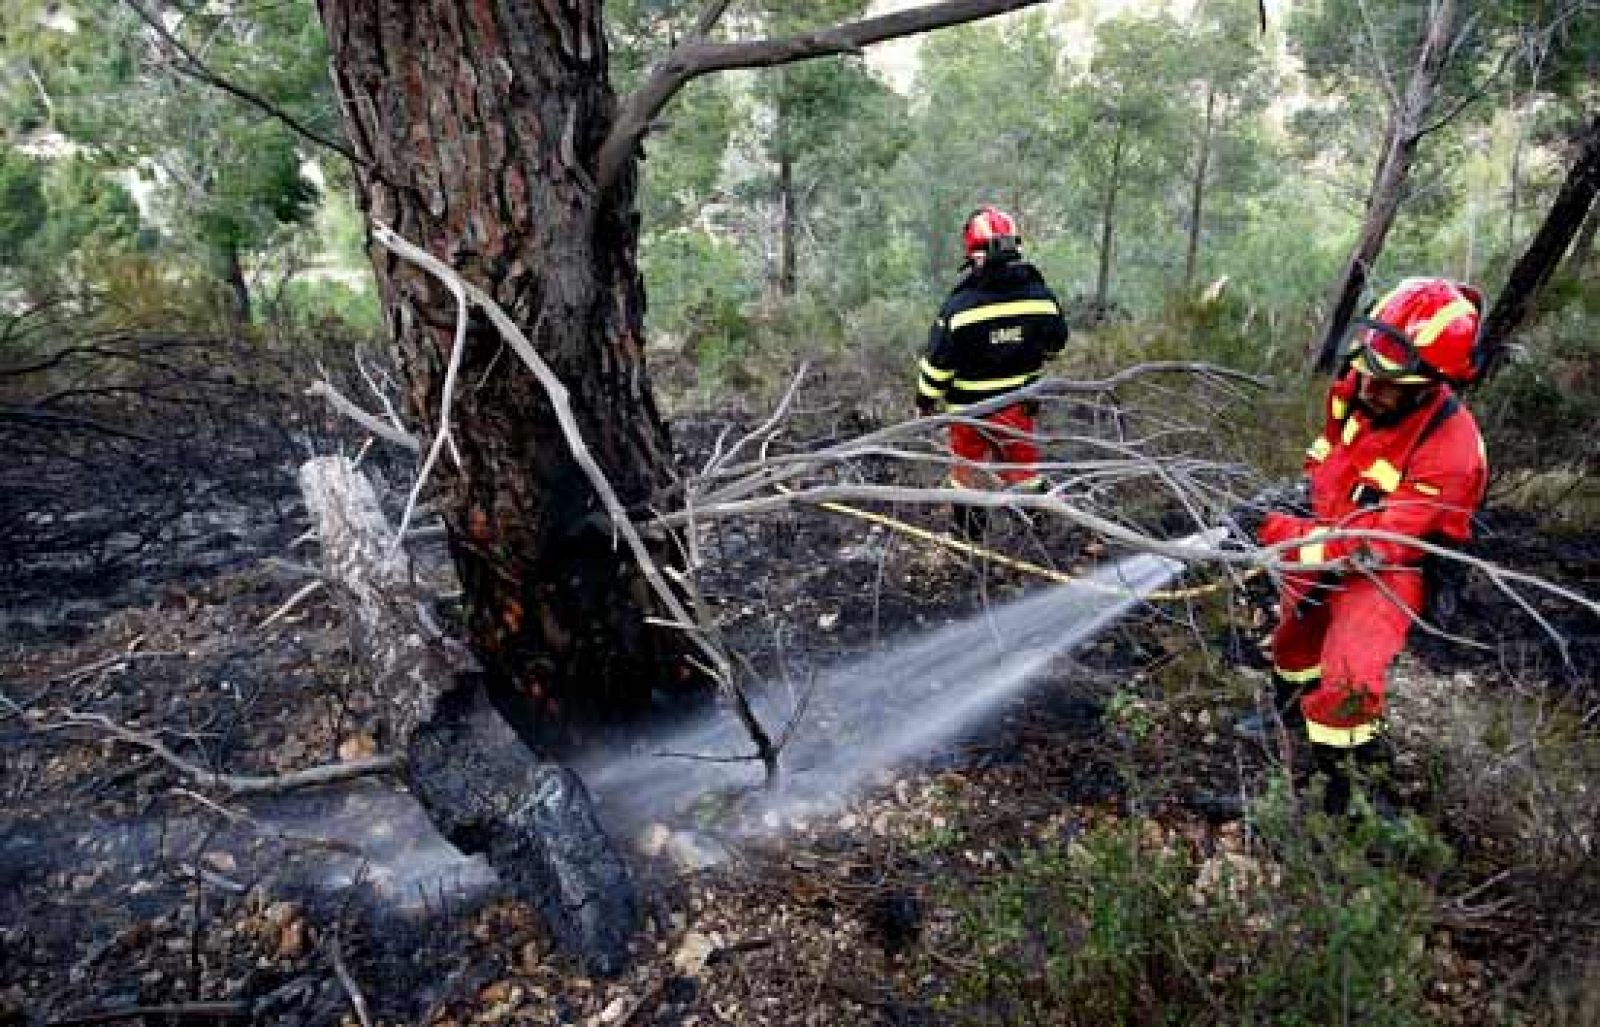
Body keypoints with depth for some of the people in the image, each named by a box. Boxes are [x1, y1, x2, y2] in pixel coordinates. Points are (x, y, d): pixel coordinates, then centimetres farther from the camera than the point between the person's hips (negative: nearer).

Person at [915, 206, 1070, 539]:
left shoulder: (960, 306, -22)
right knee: (1022, 462, 22)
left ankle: (970, 531, 30)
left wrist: (925, 402, -2)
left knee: (968, 466, 17)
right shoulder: (1041, 296, -10)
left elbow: (938, 362, -16)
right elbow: (1054, 344, 6)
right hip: (1020, 403, 3)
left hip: (970, 408, -3)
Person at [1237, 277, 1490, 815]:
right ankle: (1291, 712, 55)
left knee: (1349, 679, -20)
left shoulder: (1448, 446, -32)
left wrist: (1290, 537, -40)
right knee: (1295, 625, 26)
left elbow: (1384, 544, -34)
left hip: (1388, 569, -7)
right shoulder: (1354, 390, -15)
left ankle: (1335, 779, 3)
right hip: (1331, 538, 7)